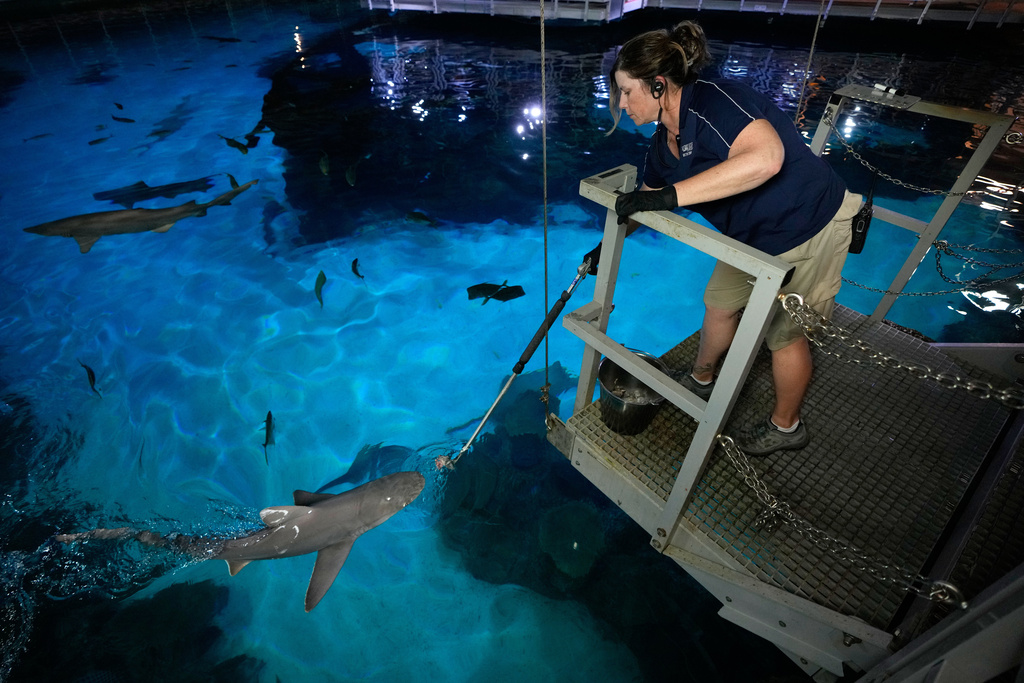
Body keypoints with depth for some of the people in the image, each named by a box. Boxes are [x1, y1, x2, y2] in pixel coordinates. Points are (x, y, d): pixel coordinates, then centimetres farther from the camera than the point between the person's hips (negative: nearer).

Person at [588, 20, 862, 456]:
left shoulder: (712, 101, -28)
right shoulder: (664, 142, 0)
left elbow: (766, 157, -45)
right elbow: (645, 201, 15)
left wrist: (670, 195, -45)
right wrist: (608, 244, 20)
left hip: (809, 230, -8)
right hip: (754, 235, 8)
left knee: (784, 331, 6)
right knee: (720, 304, 17)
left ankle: (786, 427, 30)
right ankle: (701, 381, 43)